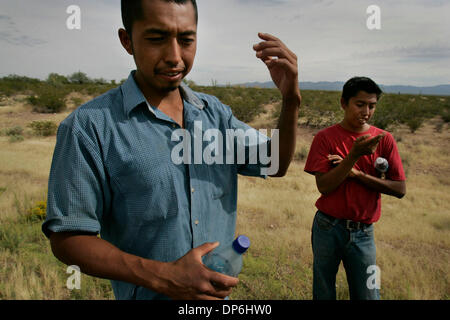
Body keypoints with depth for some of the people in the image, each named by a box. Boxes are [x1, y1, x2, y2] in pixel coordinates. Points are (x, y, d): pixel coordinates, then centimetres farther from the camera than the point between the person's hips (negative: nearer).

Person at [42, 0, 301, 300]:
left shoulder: (215, 112, -2)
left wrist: (291, 100, -17)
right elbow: (67, 239, -17)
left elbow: (276, 165, 0)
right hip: (148, 293, -5)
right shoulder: (89, 126, -18)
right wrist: (162, 277, -28)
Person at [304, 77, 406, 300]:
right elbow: (324, 187, -14)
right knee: (323, 293, 15)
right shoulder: (325, 137, -6)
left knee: (367, 294, 8)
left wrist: (357, 173, -15)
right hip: (328, 228, -1)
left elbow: (400, 189, -5)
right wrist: (354, 155, -24)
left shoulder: (383, 139, -1)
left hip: (363, 232, 1)